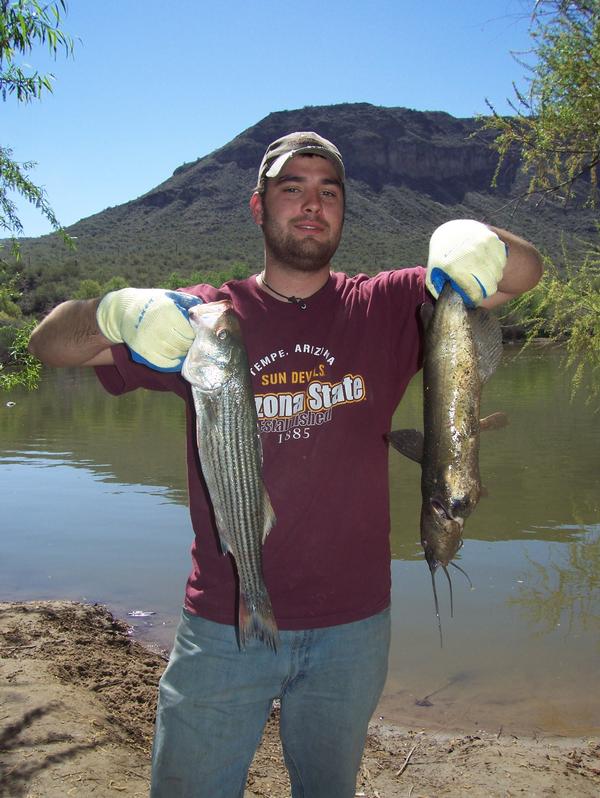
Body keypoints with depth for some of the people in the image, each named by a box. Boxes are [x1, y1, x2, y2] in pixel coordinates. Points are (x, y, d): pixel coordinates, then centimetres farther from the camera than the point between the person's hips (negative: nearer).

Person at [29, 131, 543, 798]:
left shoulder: (386, 309, -1)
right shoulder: (202, 318, -2)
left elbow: (525, 271, -8)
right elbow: (48, 343, -6)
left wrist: (476, 241, -32)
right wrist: (116, 311, -30)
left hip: (352, 625, 1)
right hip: (222, 625, -1)